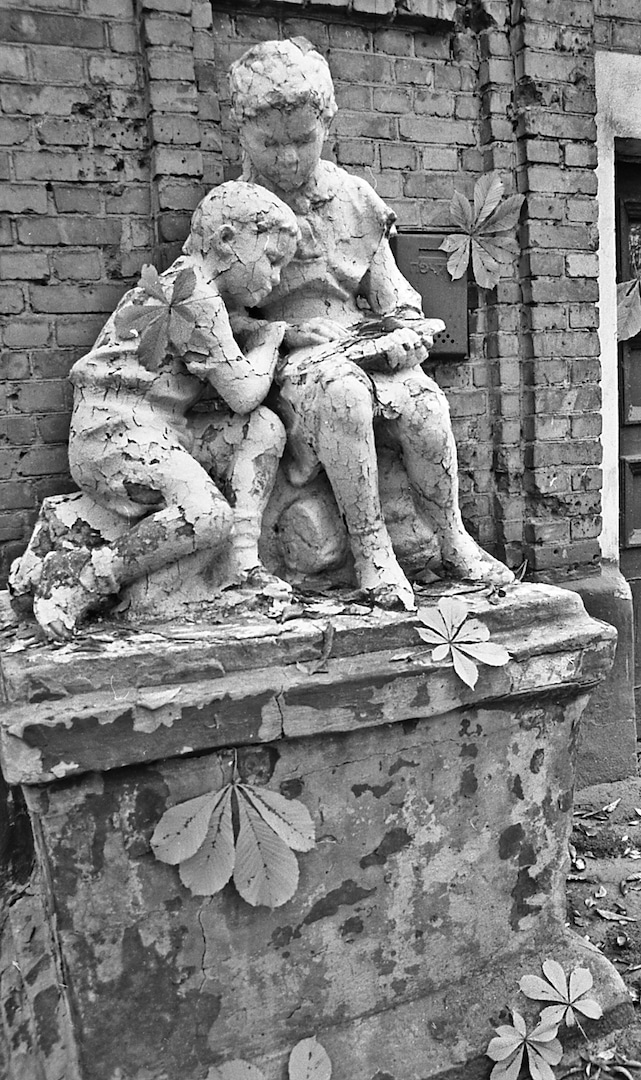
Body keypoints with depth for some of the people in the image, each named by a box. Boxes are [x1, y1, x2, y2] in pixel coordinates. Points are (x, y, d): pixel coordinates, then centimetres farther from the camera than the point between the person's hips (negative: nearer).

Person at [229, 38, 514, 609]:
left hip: (362, 351, 4)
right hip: (285, 365, -3)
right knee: (342, 392, -39)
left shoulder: (353, 198, 13)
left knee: (423, 401, -28)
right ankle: (370, 548, -29)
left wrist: (407, 332, -3)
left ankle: (454, 541, -10)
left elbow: (390, 289, 17)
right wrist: (283, 333, -13)